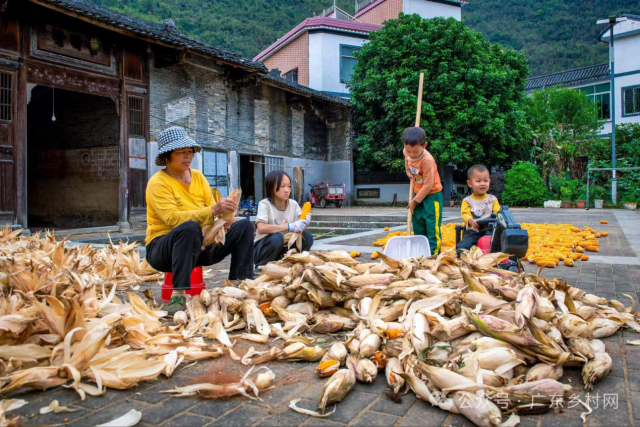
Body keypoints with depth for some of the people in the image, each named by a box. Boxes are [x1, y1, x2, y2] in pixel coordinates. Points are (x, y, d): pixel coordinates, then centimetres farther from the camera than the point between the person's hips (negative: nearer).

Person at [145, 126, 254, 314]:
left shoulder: (198, 176, 7)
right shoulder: (158, 183, -11)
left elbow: (211, 206, 1)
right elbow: (173, 218, -25)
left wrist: (222, 218, -24)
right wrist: (212, 210, -36)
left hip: (198, 244, 6)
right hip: (164, 247, -6)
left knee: (244, 226, -10)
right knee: (190, 227, -38)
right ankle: (178, 294, -36)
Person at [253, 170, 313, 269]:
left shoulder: (293, 204, -4)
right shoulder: (264, 204, -17)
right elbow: (261, 228, -33)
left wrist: (304, 223, -29)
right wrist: (289, 226, -41)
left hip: (283, 248, 4)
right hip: (262, 249, -4)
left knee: (307, 237, -16)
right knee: (276, 238, -34)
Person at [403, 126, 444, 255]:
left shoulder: (427, 159, -29)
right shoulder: (406, 152, -9)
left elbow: (428, 185, -25)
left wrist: (414, 200, -18)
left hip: (432, 194, -8)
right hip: (418, 192, 8)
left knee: (432, 226, -6)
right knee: (418, 225, 14)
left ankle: (434, 255, 1)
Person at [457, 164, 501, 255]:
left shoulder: (492, 199, 12)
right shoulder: (467, 200, 6)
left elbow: (497, 213, 2)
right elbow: (465, 214, -8)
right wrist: (471, 221, -31)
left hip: (489, 230, 1)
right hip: (472, 232, -1)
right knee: (464, 245, -23)